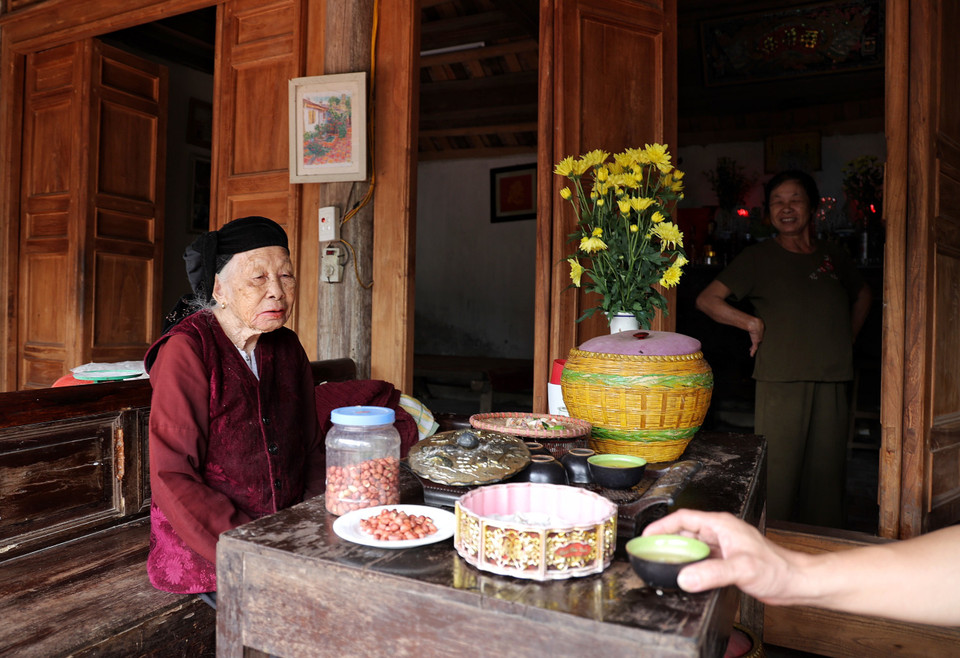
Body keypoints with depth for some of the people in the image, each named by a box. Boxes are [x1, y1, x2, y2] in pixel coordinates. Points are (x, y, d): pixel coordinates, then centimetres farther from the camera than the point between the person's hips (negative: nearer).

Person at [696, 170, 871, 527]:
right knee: (776, 474, -4)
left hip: (832, 381, 4)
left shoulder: (835, 257, 14)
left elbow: (862, 295, 32)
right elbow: (707, 299, -2)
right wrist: (752, 322, -9)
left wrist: (847, 340, 20)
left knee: (826, 471, 9)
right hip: (781, 380, -4)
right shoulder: (759, 257, 2)